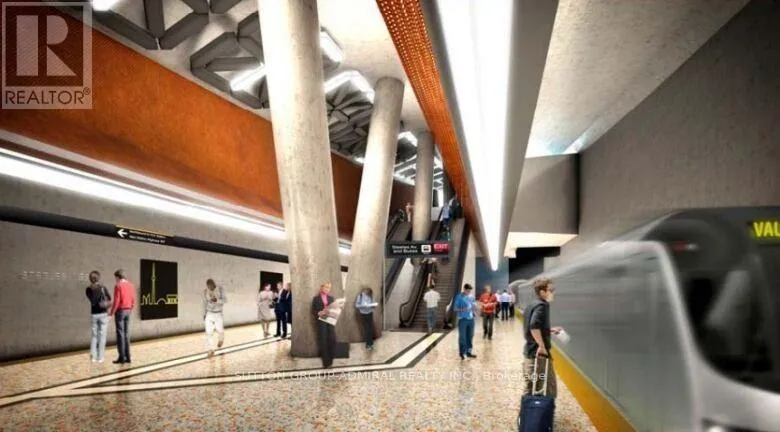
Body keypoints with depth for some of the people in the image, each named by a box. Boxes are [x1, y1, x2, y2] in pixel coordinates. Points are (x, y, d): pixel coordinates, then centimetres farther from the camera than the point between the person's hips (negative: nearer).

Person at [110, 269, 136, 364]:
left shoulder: (118, 286, -13)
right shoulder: (131, 285, 7)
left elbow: (116, 301, -16)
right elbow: (133, 300, 9)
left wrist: (112, 312, -5)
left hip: (120, 311, -6)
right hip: (128, 311, 6)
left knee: (120, 334, -3)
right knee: (126, 334, 10)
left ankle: (121, 357, -2)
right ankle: (127, 357, 10)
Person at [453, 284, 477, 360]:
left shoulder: (471, 297, 7)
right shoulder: (459, 297, -9)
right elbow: (455, 308, -8)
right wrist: (463, 309, -23)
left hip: (471, 319, 5)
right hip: (462, 319, -5)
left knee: (470, 336, 11)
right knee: (462, 337, -2)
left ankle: (468, 352, 22)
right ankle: (462, 353, 8)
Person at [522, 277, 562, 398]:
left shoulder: (532, 305, 13)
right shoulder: (542, 305, -15)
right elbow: (534, 326, -30)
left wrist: (550, 330, 18)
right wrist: (542, 346, -24)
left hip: (528, 352, 9)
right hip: (539, 354, -9)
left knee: (529, 390, 15)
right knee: (549, 391, -2)